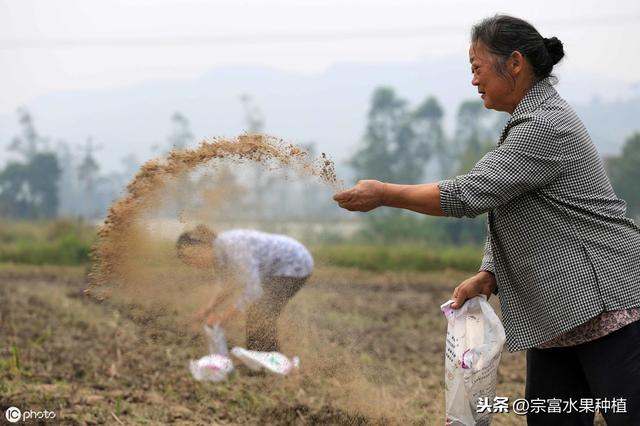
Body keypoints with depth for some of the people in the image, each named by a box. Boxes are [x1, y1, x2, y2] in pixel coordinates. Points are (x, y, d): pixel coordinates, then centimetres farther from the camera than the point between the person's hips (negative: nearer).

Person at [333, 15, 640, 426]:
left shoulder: (547, 126, -16)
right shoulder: (529, 122, 17)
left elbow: (469, 194, -21)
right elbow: (500, 207, 17)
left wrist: (384, 194, -14)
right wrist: (486, 276, 2)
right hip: (558, 313, 10)